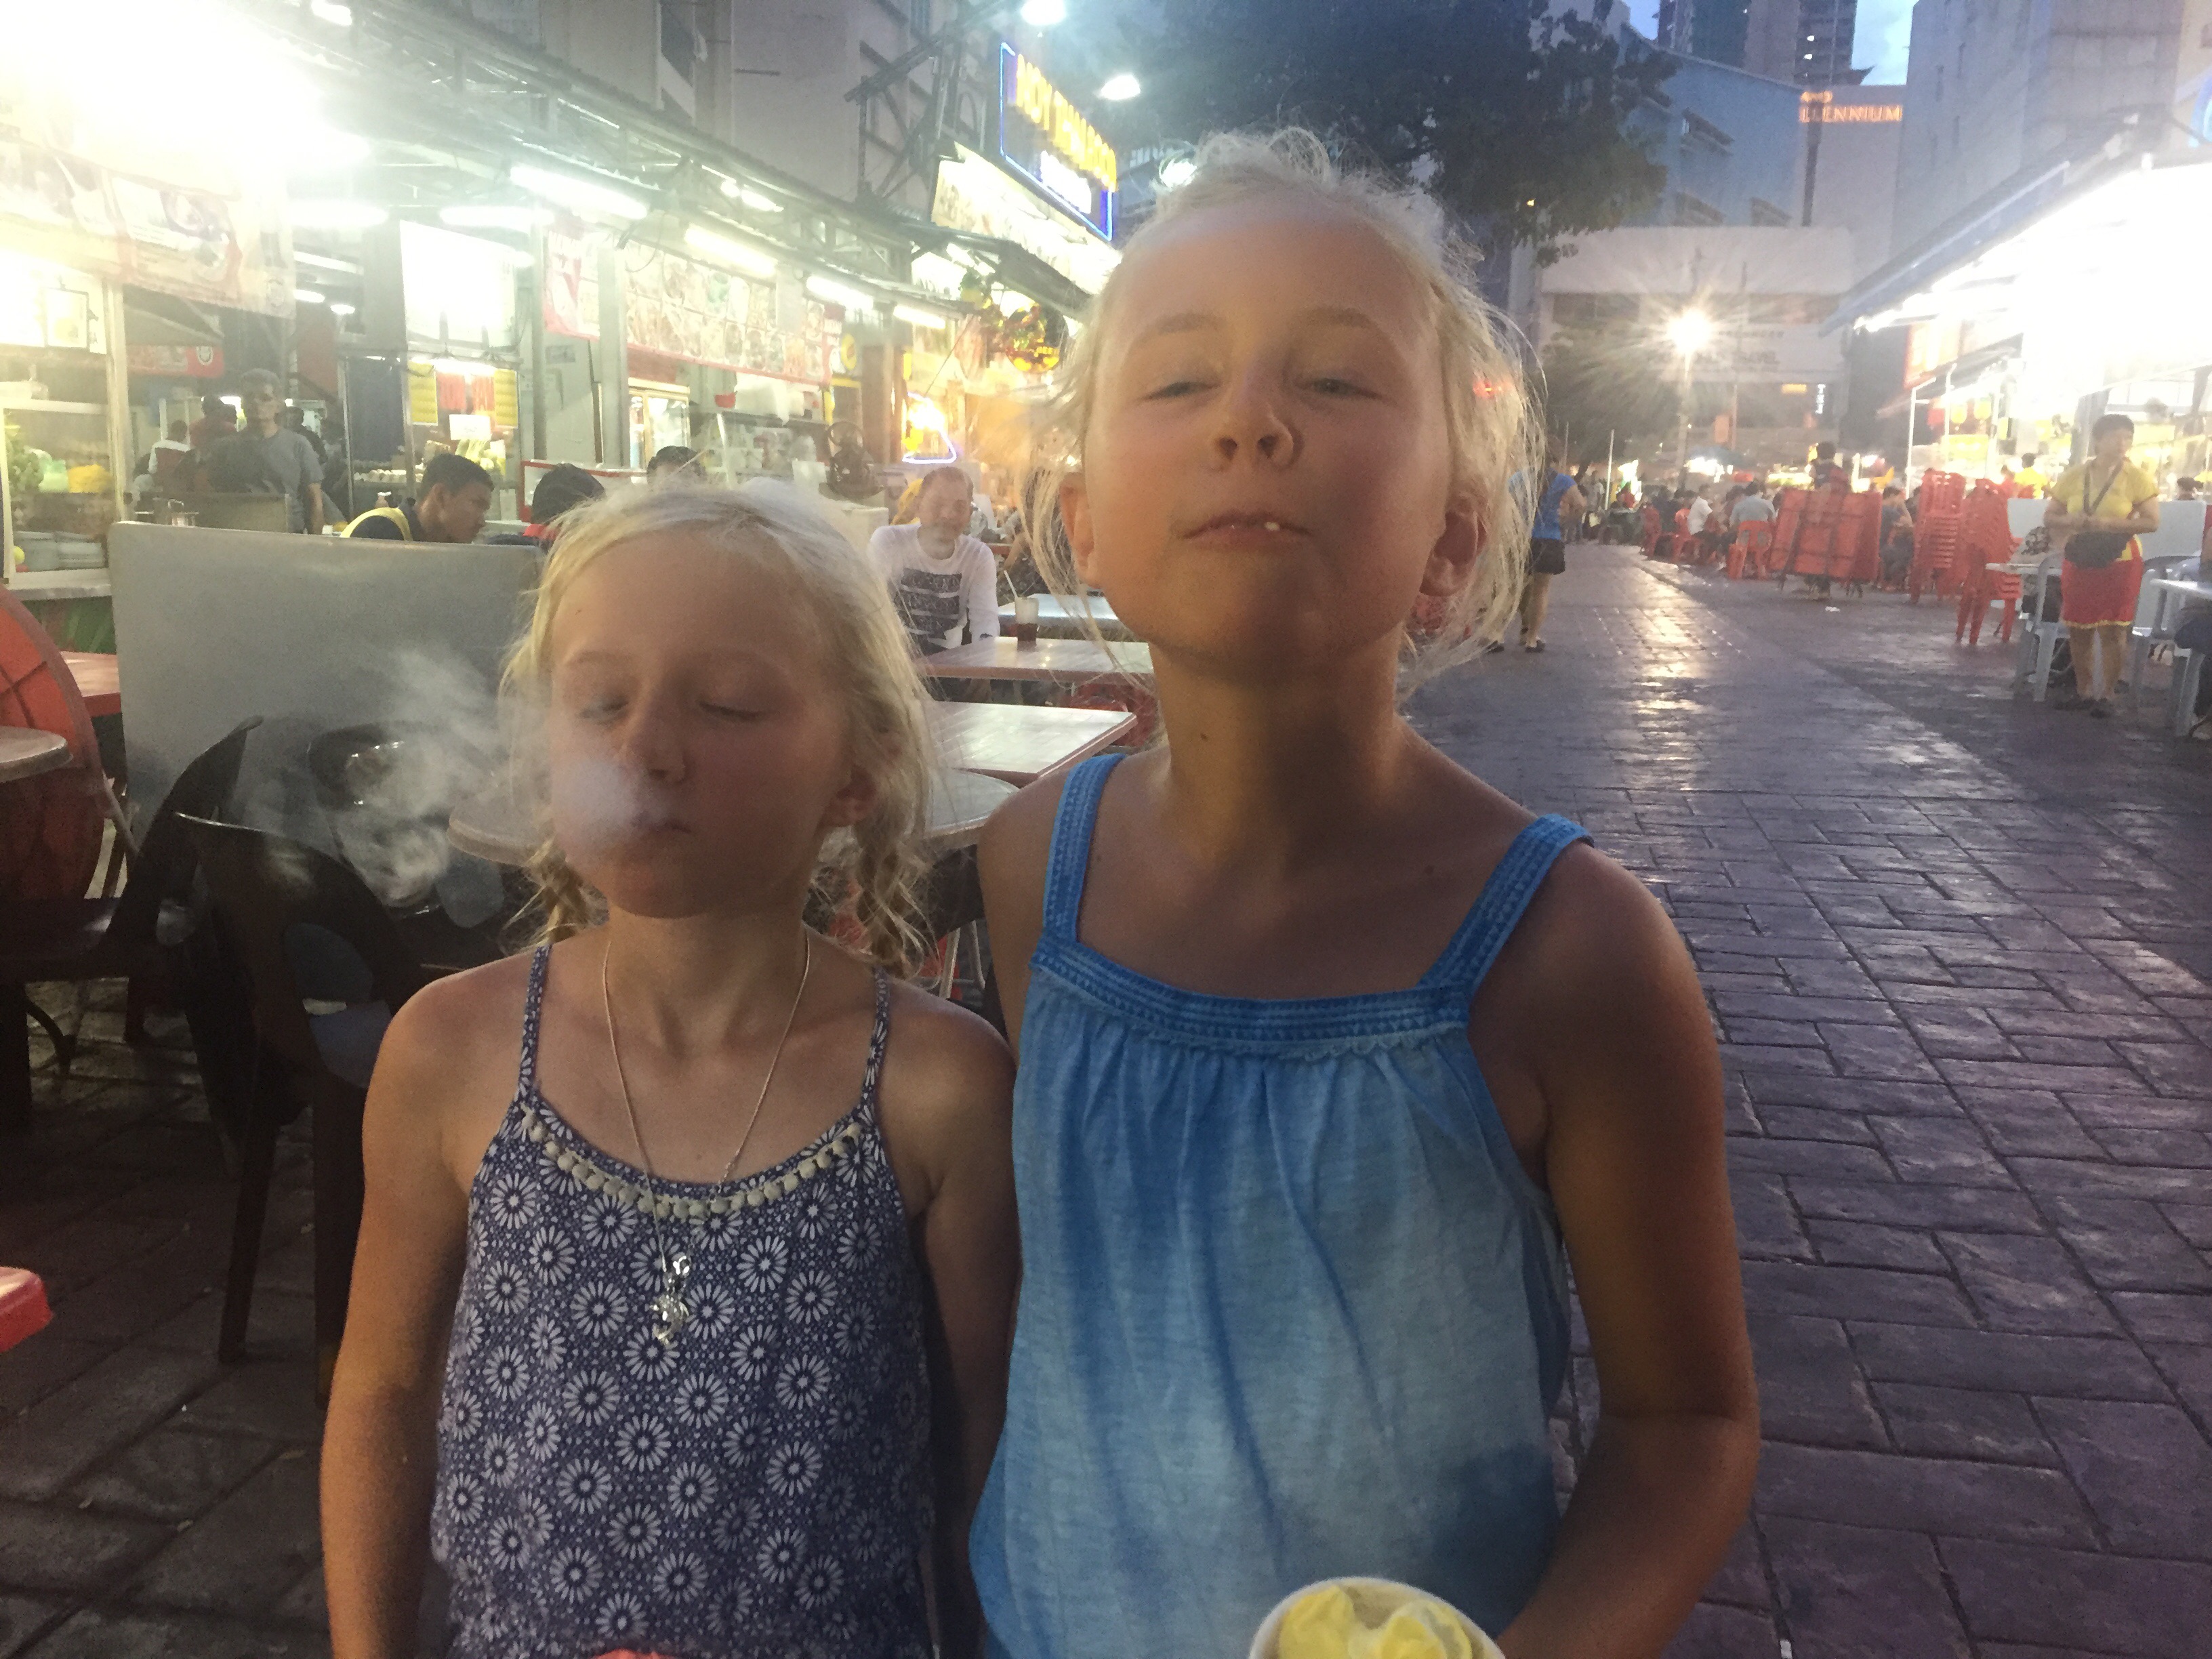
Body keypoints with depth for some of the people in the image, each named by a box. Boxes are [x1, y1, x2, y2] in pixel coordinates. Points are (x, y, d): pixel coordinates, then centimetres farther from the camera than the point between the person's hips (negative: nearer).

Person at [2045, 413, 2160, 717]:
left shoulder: (2137, 477, -4)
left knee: (2112, 630, -3)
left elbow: (2151, 522, -8)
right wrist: (2070, 522, -13)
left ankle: (2106, 695, 3)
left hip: (2120, 562, -3)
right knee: (2078, 629, 7)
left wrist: (2108, 524, -21)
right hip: (2078, 562, 3)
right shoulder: (2073, 476, 4)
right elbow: (2049, 518, 9)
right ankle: (2083, 692, 18)